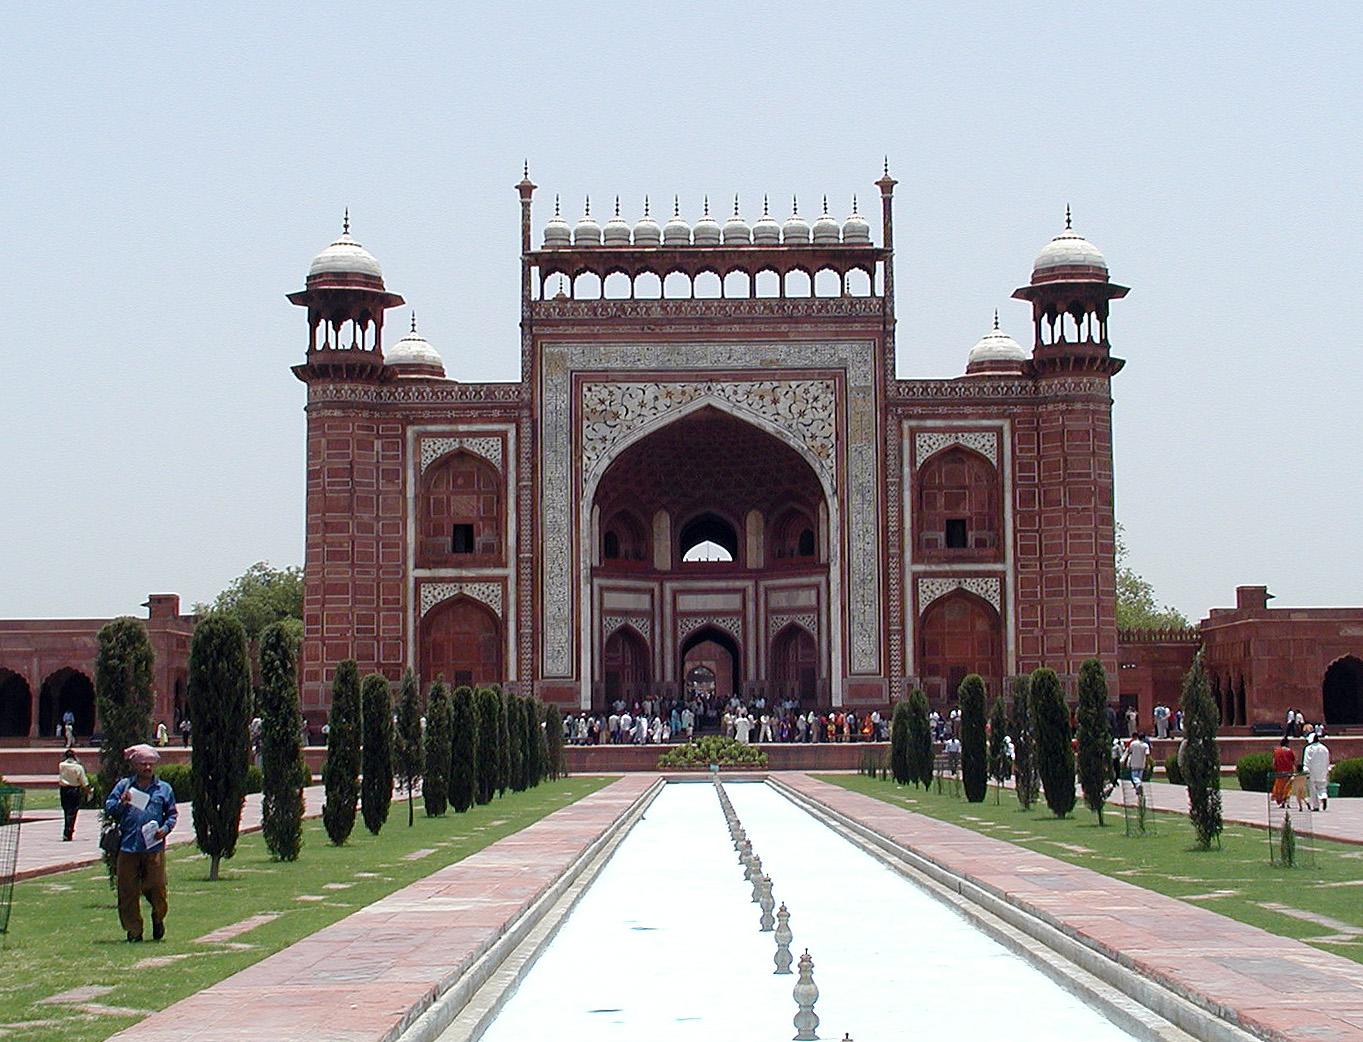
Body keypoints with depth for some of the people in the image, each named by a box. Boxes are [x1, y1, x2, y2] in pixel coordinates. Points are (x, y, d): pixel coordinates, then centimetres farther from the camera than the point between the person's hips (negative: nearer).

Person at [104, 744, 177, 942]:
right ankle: (133, 930, 11)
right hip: (128, 847, 0)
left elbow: (172, 814, 16)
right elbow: (108, 808, 8)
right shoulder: (124, 785, 11)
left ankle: (158, 918, 24)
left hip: (154, 846, 0)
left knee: (157, 887, -5)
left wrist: (165, 829, -3)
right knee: (128, 891, 1)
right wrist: (121, 803, -12)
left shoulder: (164, 789, 13)